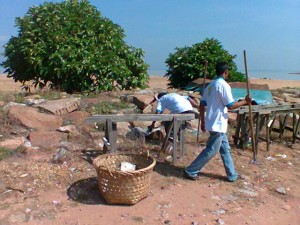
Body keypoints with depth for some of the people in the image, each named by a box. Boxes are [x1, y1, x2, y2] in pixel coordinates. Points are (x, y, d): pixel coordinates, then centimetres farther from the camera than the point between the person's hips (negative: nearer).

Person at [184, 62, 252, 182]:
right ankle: (190, 171, 5)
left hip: (214, 123, 9)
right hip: (218, 124, -9)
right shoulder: (224, 85, -14)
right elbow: (231, 105, -15)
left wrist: (203, 122, 17)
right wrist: (245, 101, 0)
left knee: (225, 148, 16)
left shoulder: (210, 85, 12)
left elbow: (202, 105, 11)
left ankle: (232, 175, 25)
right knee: (211, 150, -1)